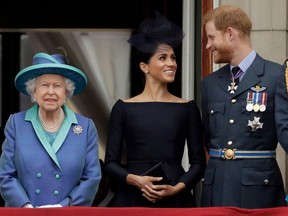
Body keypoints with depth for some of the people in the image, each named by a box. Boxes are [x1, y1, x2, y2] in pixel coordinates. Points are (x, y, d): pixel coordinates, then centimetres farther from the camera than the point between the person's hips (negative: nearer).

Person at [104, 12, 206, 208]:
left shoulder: (188, 108, 5)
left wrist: (176, 188, -11)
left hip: (176, 200, 1)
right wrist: (136, 180, -14)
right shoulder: (123, 108, 3)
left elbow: (198, 162, 5)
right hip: (133, 198, -1)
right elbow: (111, 164, 3)